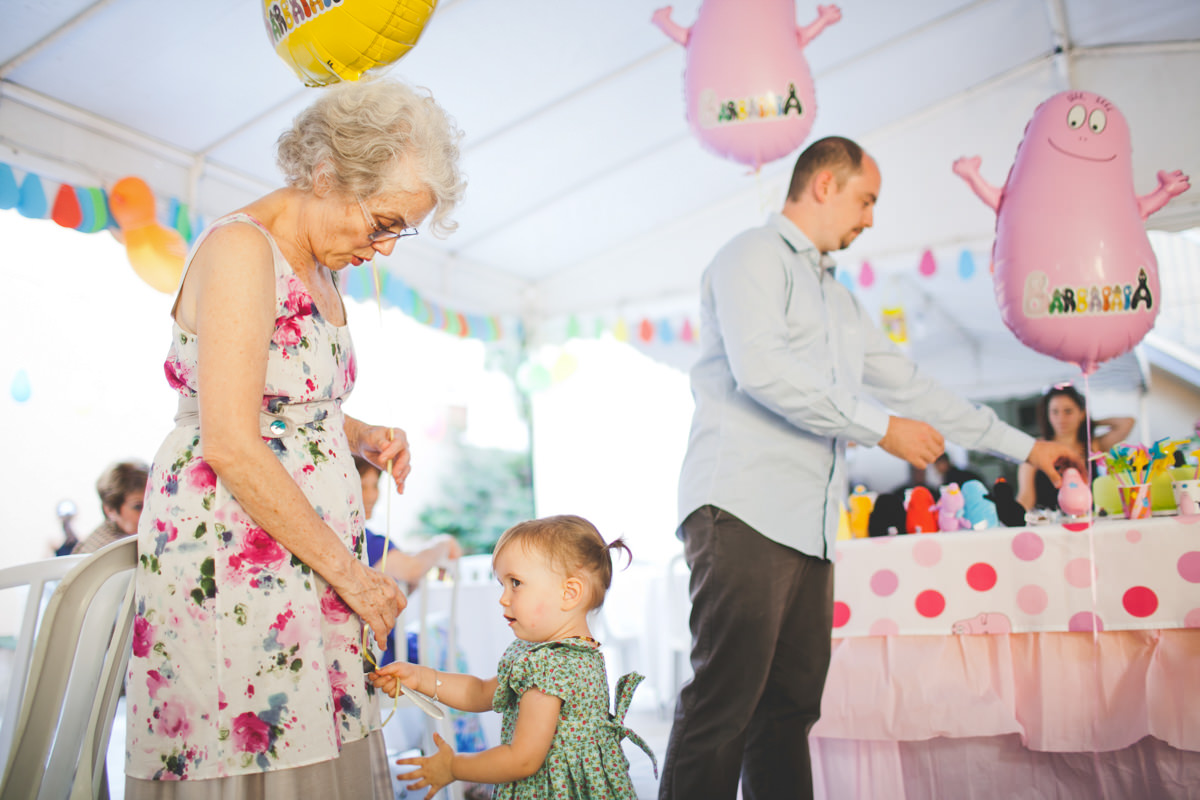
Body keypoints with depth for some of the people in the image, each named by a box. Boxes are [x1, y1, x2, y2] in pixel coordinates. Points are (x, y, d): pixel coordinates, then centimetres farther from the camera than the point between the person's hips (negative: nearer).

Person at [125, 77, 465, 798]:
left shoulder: (320, 267, 16)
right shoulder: (240, 247, -13)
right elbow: (231, 446, -20)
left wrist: (363, 437, 6)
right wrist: (348, 569, -15)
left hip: (308, 554, 9)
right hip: (230, 542, -9)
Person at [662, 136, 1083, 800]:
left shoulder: (837, 300, 29)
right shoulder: (754, 257, 2)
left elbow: (907, 384, 31)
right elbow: (760, 368, -14)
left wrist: (1024, 445, 32)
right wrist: (881, 428, -9)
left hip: (809, 523, 9)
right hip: (744, 508, -9)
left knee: (792, 703, 5)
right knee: (725, 702, -14)